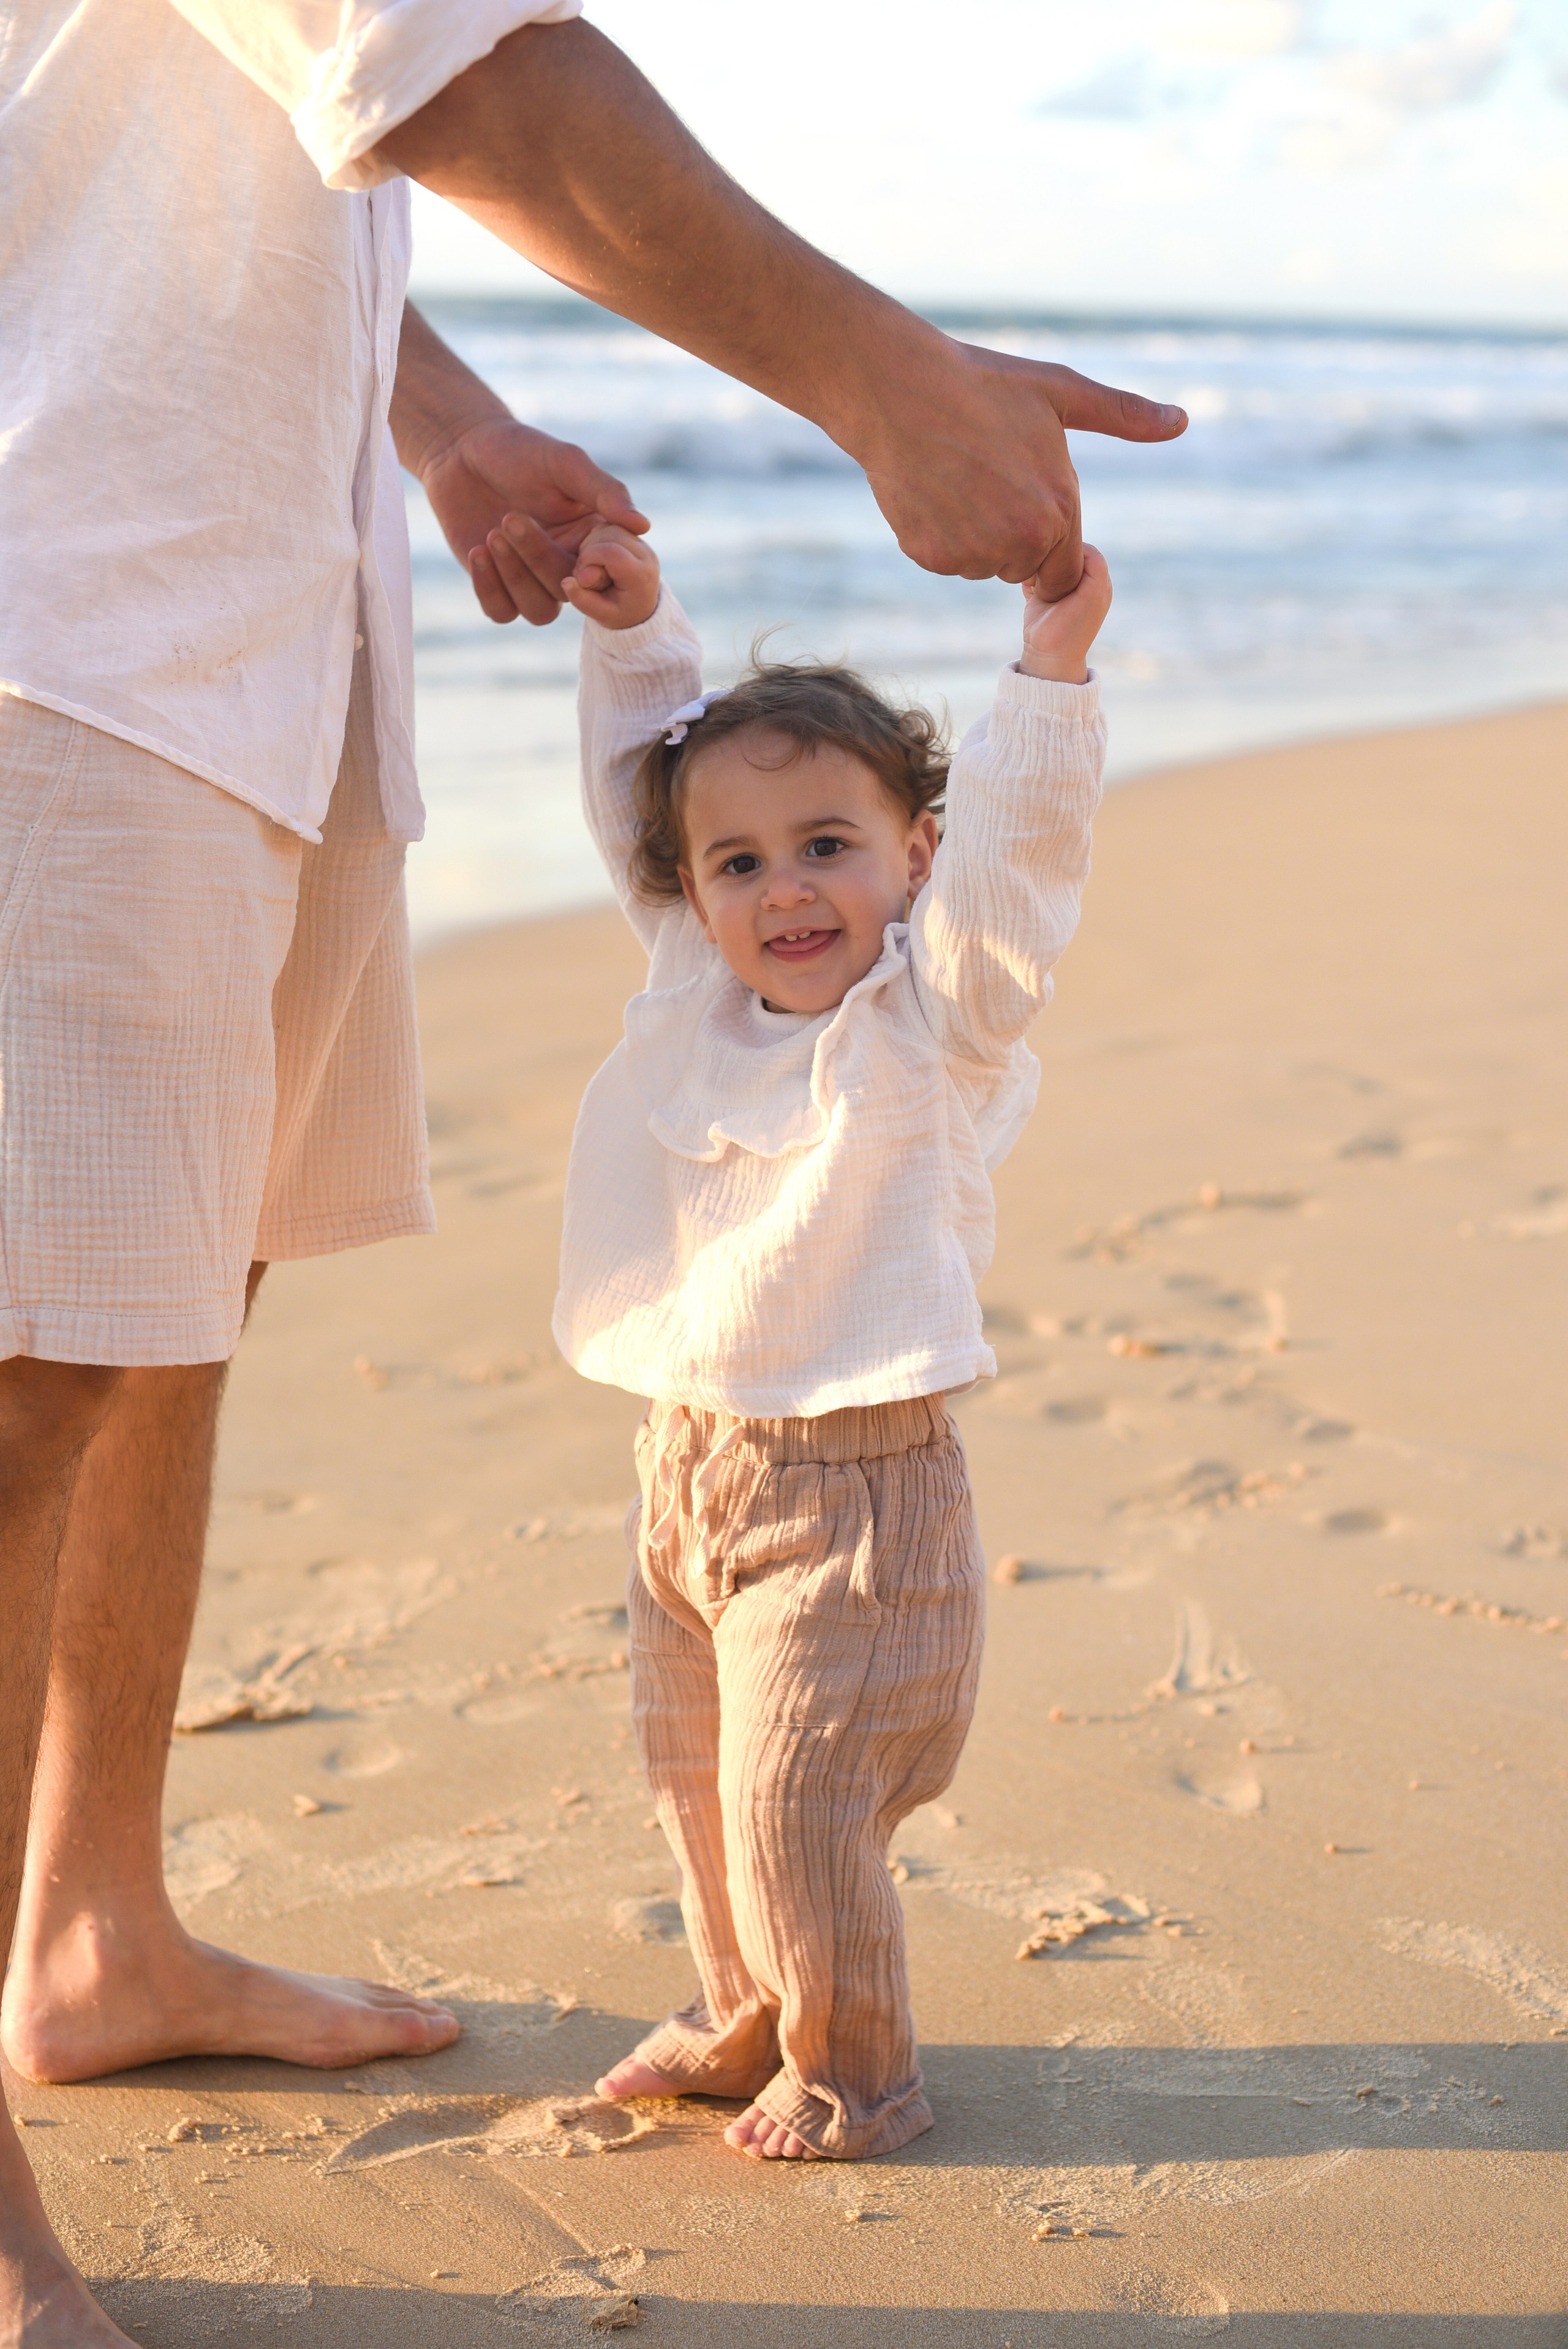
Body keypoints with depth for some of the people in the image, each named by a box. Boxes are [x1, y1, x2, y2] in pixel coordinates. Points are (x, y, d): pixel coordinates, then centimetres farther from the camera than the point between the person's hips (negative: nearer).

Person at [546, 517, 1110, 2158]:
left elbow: (1010, 849, -25)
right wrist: (632, 635, 6)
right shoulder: (693, 988, 5)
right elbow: (642, 788, 15)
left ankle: (848, 2072, 19)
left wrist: (1050, 671, -35)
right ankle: (747, 2019, 40)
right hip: (687, 1466, 7)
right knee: (696, 1780, 19)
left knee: (796, 1804, -2)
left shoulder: (935, 1018, -11)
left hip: (850, 1483, -7)